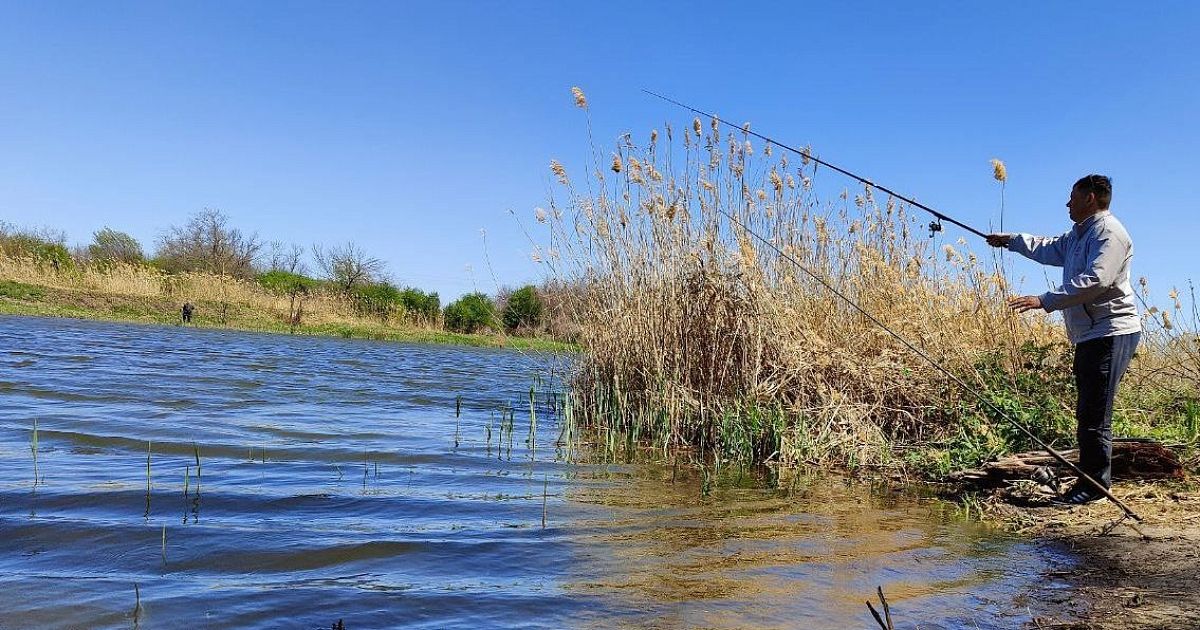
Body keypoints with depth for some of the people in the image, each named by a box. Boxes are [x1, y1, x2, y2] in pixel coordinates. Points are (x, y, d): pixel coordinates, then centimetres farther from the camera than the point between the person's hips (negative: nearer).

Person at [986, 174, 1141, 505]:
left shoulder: (1108, 232, -12)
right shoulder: (1080, 233, 20)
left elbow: (1095, 280, -25)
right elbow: (1052, 249, 39)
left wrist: (1045, 301, -28)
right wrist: (1011, 241, 38)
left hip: (1111, 332, -11)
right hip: (1090, 334, 11)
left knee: (1094, 413, -10)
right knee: (1088, 412, 11)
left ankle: (1095, 484, -5)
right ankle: (1092, 480, 18)